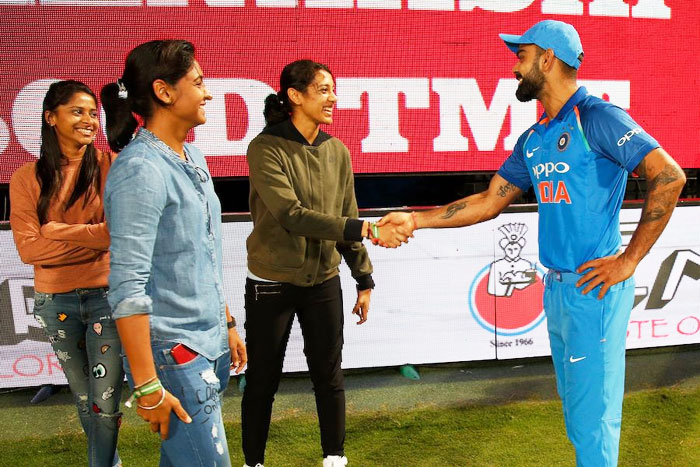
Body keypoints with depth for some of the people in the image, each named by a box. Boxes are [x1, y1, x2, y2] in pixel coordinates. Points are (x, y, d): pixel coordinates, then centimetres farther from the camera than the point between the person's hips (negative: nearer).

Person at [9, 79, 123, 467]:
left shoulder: (109, 165, -5)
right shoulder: (26, 179, -1)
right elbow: (28, 247, -10)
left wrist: (60, 231, -16)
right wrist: (97, 238, -17)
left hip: (106, 294, -2)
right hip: (55, 300, 3)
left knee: (105, 401, 0)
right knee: (83, 397, 19)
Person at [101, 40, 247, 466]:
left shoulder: (193, 158, 9)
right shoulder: (140, 170, -19)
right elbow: (128, 286, -21)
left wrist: (227, 324, 17)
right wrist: (147, 386, -19)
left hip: (211, 347, 8)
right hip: (173, 354, -8)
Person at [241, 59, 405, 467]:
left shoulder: (338, 152, 3)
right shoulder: (267, 149, -13)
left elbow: (347, 219, 9)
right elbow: (292, 216, -24)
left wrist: (364, 280, 10)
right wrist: (367, 231, -28)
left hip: (324, 283, 4)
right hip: (271, 285, -4)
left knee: (329, 376, 12)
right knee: (262, 380, 9)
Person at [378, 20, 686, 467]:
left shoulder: (597, 118, -10)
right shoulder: (533, 140, 13)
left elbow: (669, 176, -16)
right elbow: (489, 202, 14)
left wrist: (629, 260, -15)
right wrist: (415, 220, 9)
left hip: (594, 289, -8)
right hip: (557, 287, 8)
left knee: (592, 417, 2)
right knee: (576, 411, 19)